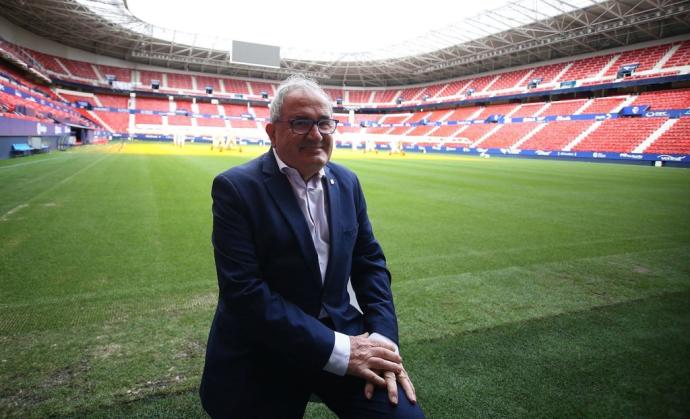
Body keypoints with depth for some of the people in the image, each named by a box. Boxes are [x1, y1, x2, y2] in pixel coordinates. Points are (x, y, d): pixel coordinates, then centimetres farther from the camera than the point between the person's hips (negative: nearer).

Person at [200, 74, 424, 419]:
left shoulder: (346, 181, 4)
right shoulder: (236, 187, -13)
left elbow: (370, 261, 7)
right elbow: (243, 291, -20)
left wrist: (383, 337, -8)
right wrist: (337, 349, -21)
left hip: (340, 333, 4)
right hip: (262, 360, -3)